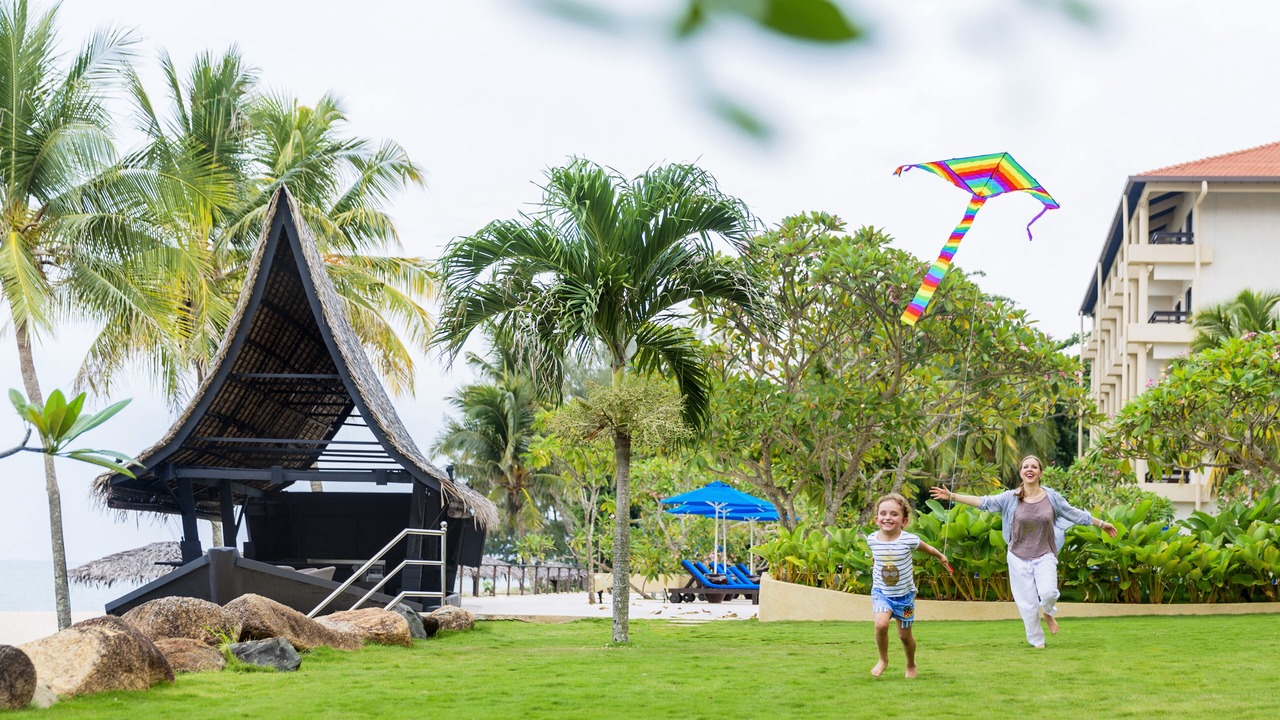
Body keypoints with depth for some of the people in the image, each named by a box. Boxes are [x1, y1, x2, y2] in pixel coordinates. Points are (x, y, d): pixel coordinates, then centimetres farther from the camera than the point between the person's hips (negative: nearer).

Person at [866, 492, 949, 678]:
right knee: (881, 624, -24)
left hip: (904, 594, -1)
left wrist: (941, 556, 19)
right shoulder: (872, 540, -14)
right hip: (881, 592, 1)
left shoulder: (908, 540, -21)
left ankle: (911, 665, 38)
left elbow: (928, 548, 2)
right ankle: (883, 660, 1)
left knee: (905, 635, 9)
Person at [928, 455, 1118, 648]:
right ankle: (1037, 640, 22)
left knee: (1048, 592, -23)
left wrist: (1101, 523, 14)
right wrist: (952, 496, -20)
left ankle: (1048, 613, 13)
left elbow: (1074, 514, 9)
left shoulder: (1051, 497, -2)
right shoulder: (1011, 498, -5)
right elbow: (983, 501, -11)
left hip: (1044, 555, 0)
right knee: (1027, 603, 2)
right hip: (1019, 557, 0)